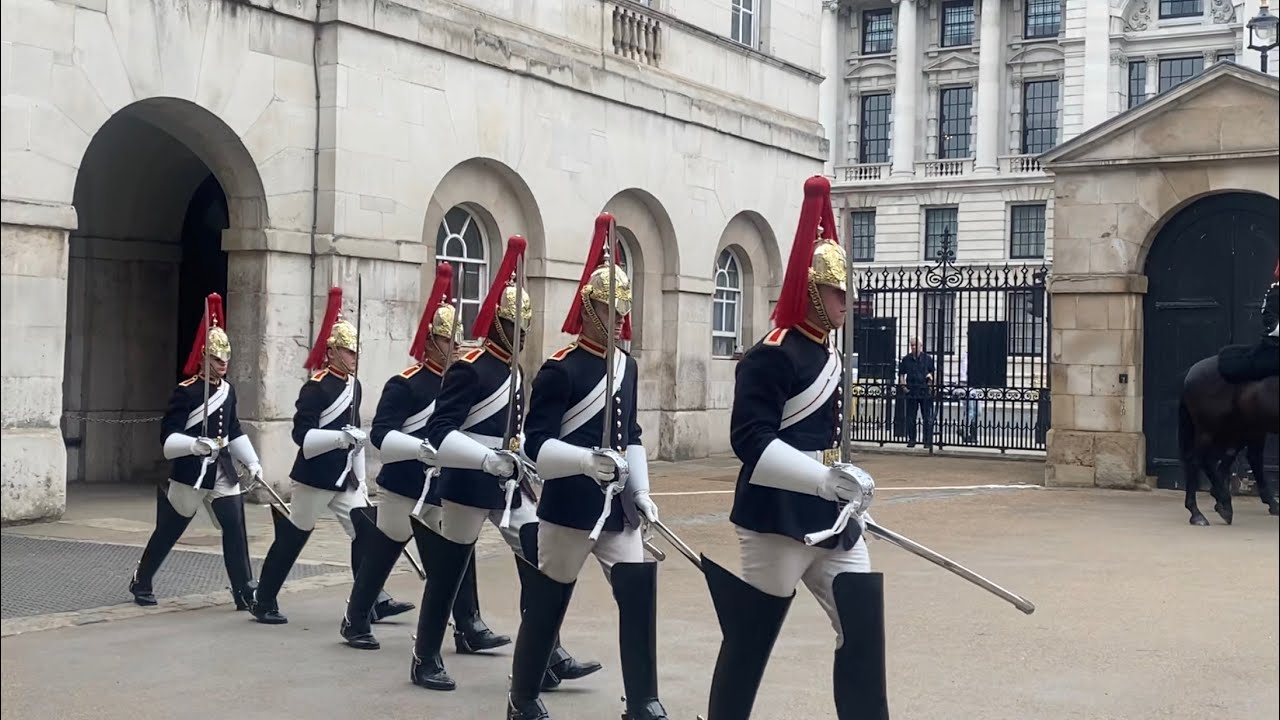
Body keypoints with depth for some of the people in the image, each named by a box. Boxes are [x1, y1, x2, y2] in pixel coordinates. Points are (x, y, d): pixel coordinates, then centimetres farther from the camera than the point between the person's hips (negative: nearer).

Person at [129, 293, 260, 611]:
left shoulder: (228, 390, 7)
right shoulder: (185, 392, -14)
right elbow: (168, 437, -18)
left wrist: (252, 463, 13)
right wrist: (194, 444, -35)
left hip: (223, 471, 5)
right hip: (189, 472, -5)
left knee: (235, 528, -6)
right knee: (168, 532, 9)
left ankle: (244, 591, -3)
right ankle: (141, 583, 29)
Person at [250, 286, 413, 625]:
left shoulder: (354, 385, 10)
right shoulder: (316, 387, -14)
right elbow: (301, 434, -20)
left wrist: (360, 477, 16)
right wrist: (341, 437, -30)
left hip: (344, 478, 7)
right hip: (314, 477, -7)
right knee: (292, 538, 3)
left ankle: (376, 600, 3)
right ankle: (263, 602, 15)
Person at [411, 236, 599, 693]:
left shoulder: (513, 371, 11)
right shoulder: (468, 369, -14)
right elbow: (439, 432, -21)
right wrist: (487, 460, -29)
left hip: (508, 485, 8)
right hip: (468, 488, -8)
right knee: (447, 575, 4)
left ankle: (545, 656, 6)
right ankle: (426, 660, 18)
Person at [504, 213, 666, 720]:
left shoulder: (627, 366, 10)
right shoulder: (559, 369, -12)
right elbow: (537, 446, -17)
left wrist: (640, 492, 9)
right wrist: (587, 460, -32)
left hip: (616, 507, 6)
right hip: (569, 507, -6)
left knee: (639, 591, -5)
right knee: (547, 602, 6)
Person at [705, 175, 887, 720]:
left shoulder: (827, 353, 14)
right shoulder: (772, 355, -14)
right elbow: (750, 440, -23)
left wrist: (847, 490, 16)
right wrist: (827, 479, -30)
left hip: (829, 519, 9)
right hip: (777, 521, -9)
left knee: (863, 628, 4)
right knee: (749, 642, 3)